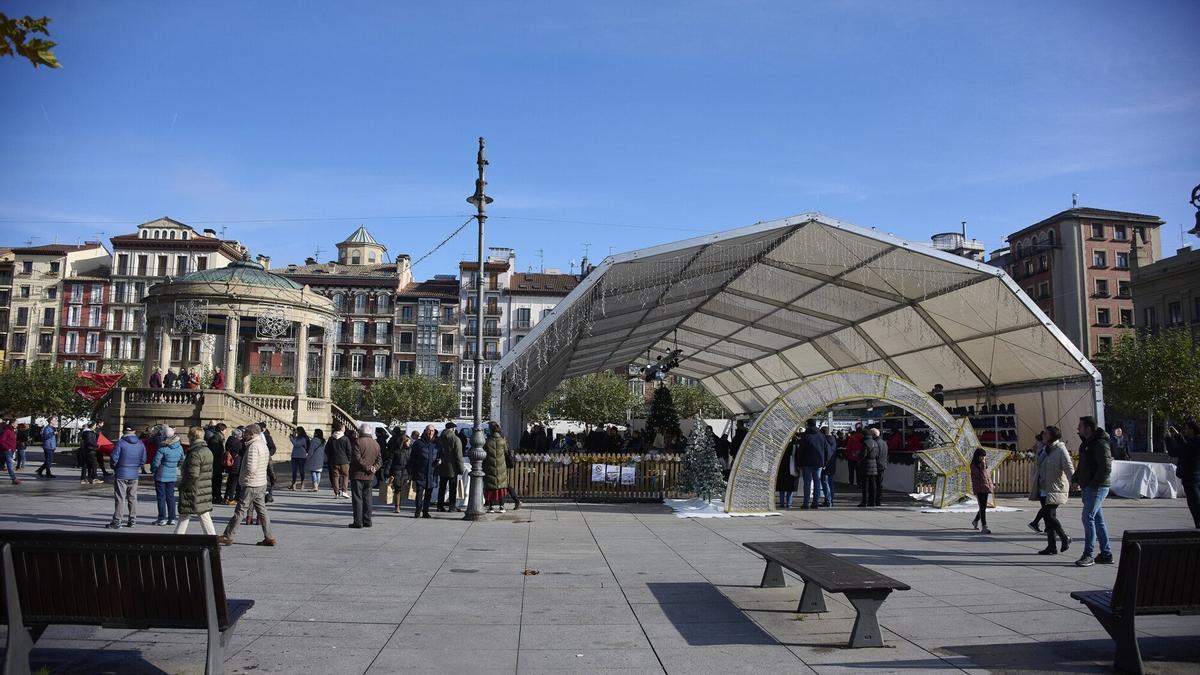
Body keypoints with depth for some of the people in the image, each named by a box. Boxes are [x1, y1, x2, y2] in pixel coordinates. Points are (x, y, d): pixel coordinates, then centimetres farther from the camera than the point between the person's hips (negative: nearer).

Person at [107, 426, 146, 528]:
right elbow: (143, 460, 5)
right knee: (132, 498, 12)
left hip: (121, 474, -4)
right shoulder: (141, 444, 2)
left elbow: (114, 458, -11)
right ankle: (132, 520, 16)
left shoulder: (120, 443, -12)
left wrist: (114, 468, 9)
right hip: (134, 475, 4)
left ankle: (116, 522, -1)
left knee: (120, 499, -2)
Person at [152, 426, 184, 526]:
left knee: (161, 496, 3)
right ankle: (172, 518, 13)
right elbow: (181, 461, 11)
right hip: (173, 475, 5)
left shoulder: (162, 449, -18)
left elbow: (156, 462, -15)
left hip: (161, 475, -5)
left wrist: (153, 469, 5)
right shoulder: (179, 447, -1)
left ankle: (162, 519, 4)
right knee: (170, 496, 12)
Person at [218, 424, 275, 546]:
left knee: (240, 511, -1)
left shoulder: (253, 446, -17)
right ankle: (269, 538, 11)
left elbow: (251, 468, -23)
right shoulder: (263, 445, 13)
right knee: (262, 511, 11)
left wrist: (244, 478, -7)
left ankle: (228, 536, 7)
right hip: (262, 484, 9)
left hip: (251, 485, -9)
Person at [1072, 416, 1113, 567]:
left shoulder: (1100, 444, -16)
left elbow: (1106, 468, -22)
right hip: (1087, 487, 10)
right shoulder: (1086, 443, 15)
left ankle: (1088, 555, -6)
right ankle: (1106, 554, 19)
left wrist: (1093, 485, -21)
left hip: (1097, 487, -10)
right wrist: (1076, 480, 13)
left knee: (1088, 517, -11)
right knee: (1098, 520, 12)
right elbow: (1082, 465, 24)